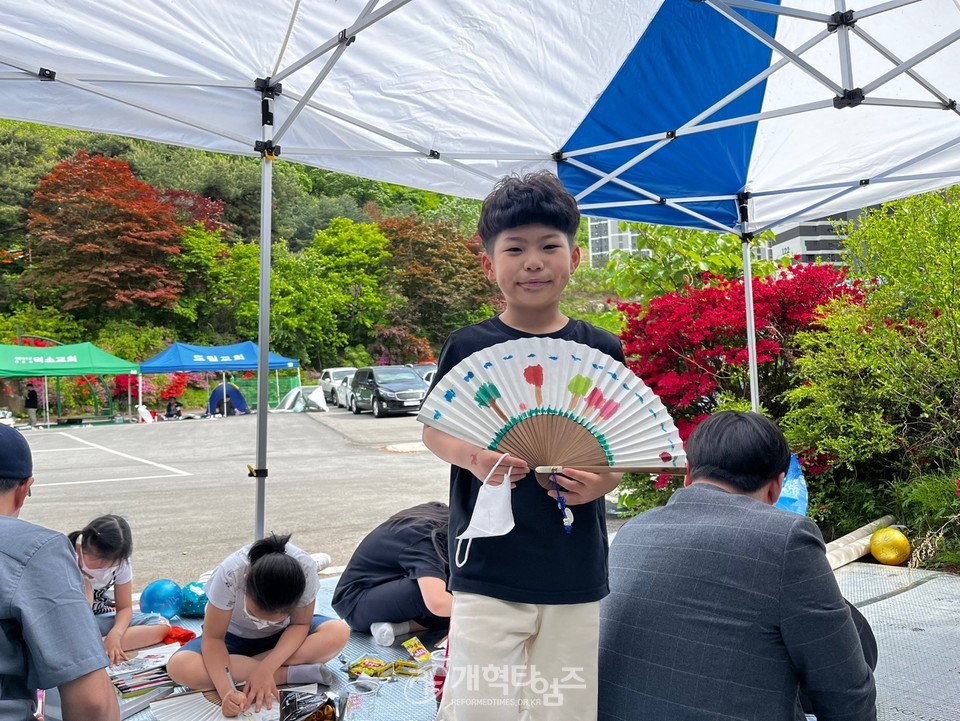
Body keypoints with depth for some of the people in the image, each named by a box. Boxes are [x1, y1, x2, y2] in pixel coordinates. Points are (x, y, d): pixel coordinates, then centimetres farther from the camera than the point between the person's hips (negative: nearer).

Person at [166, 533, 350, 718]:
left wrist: (266, 669, -33)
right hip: (235, 637, 0)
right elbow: (213, 638, -27)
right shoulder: (229, 575, -36)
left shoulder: (305, 570, -33)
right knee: (179, 667, -32)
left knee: (339, 633, -28)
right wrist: (226, 691, -41)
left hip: (283, 635, 0)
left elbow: (300, 624, -19)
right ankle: (286, 674, -24)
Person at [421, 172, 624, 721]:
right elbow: (434, 428, 4)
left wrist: (601, 481, -13)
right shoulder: (469, 346, -3)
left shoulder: (603, 351, 2)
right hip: (487, 573, -1)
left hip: (576, 577, 2)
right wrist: (473, 458, -16)